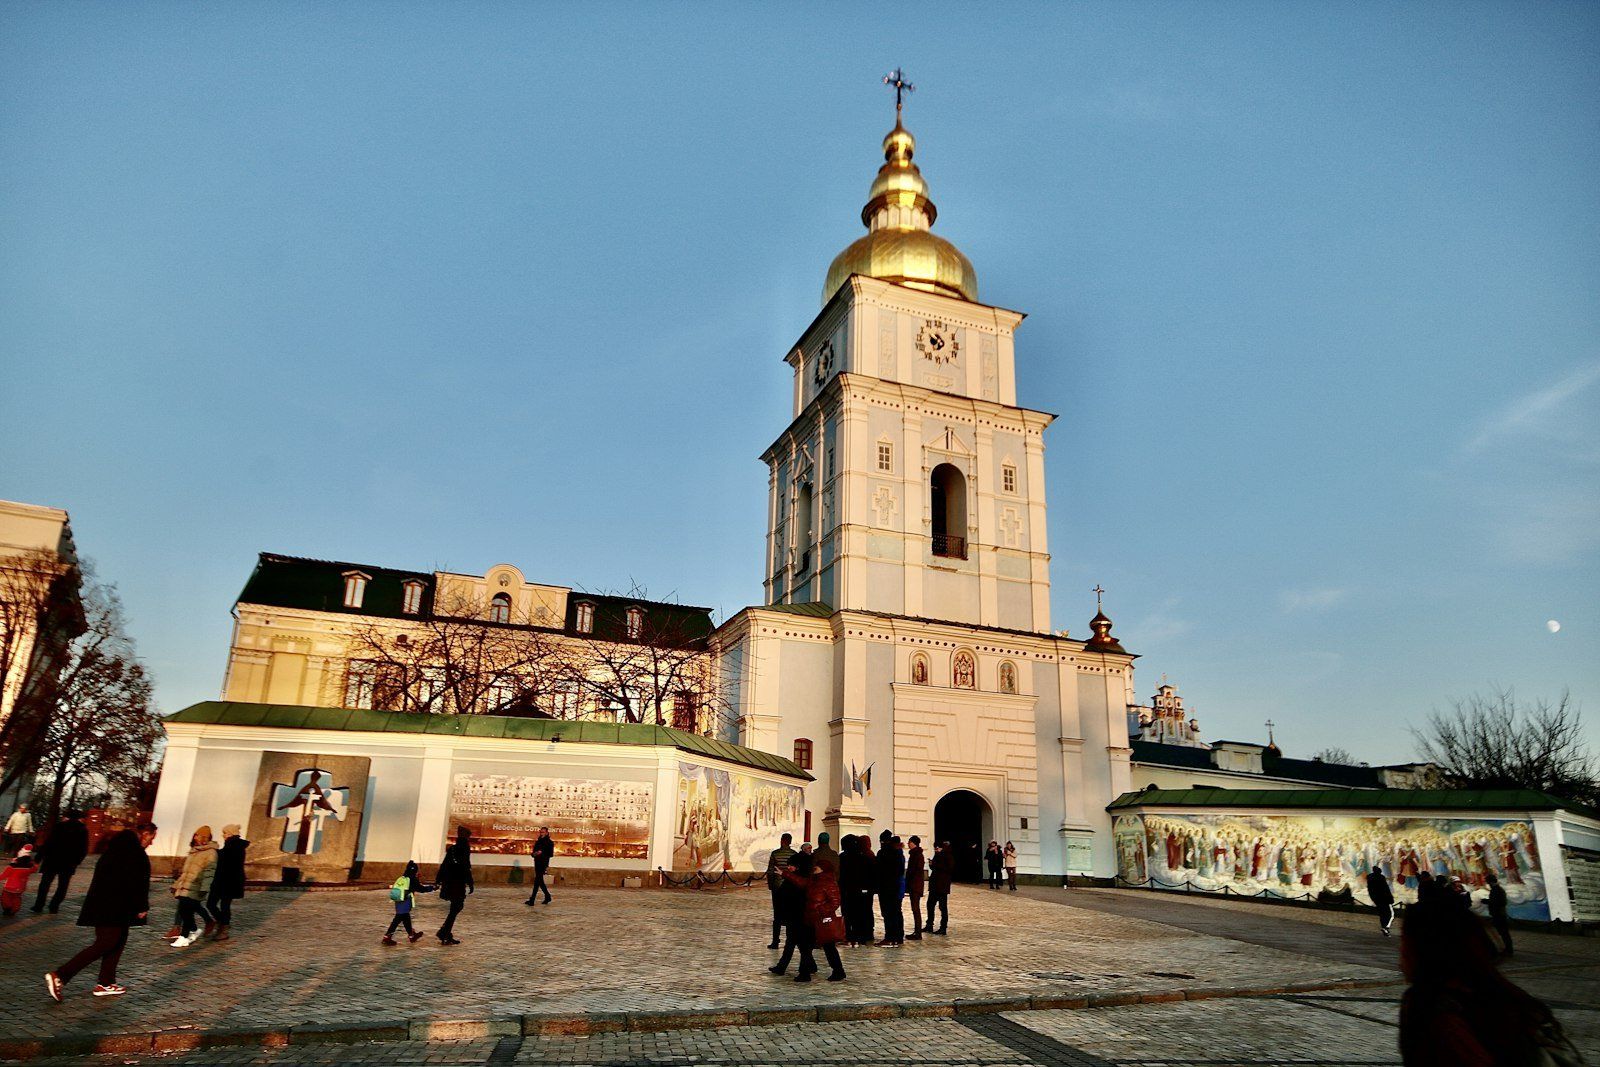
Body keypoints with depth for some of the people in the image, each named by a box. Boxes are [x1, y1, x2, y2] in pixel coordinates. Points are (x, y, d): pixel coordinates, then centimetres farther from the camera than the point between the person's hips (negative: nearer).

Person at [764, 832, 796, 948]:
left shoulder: (775, 853, -8)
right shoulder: (794, 854, -3)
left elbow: (770, 871, -6)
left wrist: (770, 885, 7)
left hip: (777, 887, -1)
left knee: (777, 915, 4)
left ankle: (775, 942, 2)